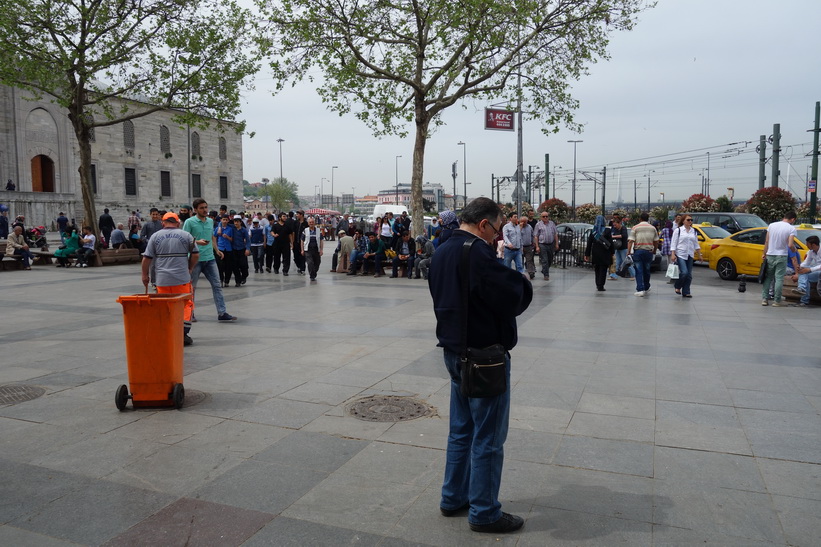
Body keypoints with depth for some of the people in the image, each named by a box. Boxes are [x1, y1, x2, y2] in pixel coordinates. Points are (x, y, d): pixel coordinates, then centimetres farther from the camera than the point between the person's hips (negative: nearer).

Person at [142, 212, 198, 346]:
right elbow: (195, 255, 3)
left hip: (162, 279, 1)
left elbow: (147, 258, 3)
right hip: (182, 278, -1)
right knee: (186, 304, 6)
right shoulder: (186, 235, 3)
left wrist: (145, 275, 15)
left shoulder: (155, 236, 5)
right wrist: (189, 269, 17)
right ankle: (184, 334, -1)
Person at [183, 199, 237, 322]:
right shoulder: (189, 222, -6)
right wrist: (197, 242, -24)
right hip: (195, 259, -5)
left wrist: (216, 250, 15)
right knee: (192, 287, 7)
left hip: (210, 258, 5)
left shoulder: (211, 221, 12)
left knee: (217, 285, 1)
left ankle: (222, 313, 2)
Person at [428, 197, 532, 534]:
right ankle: (484, 512, 17)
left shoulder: (442, 252, 8)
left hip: (455, 351, 9)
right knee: (488, 438, 4)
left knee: (462, 429, 20)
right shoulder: (478, 253, -22)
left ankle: (454, 498, 32)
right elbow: (513, 300, -22)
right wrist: (522, 282, 0)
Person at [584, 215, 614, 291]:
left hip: (595, 253, 3)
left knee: (597, 270, 15)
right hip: (604, 254, -3)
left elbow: (589, 243, 2)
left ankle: (598, 285, 19)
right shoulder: (607, 230, -7)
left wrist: (587, 254, 7)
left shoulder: (593, 231, 0)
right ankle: (600, 286, 1)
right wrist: (612, 253, 4)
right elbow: (611, 243, -5)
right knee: (603, 270, 3)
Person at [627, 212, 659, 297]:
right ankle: (646, 288, 29)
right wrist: (654, 251, 20)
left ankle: (640, 290, -8)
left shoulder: (635, 228, -4)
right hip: (649, 251, 3)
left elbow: (630, 241, -10)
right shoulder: (652, 228, 5)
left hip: (638, 251, -3)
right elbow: (656, 242, 8)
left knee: (639, 271, -1)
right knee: (646, 270, 16)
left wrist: (628, 251, -8)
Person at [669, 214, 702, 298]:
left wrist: (699, 255, 15)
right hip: (680, 255, -5)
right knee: (684, 272, -18)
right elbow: (673, 243, -5)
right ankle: (677, 287, 6)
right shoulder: (678, 230, 0)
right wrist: (673, 254, -13)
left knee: (689, 275, 3)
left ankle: (685, 292, 10)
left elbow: (696, 244, 20)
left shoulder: (694, 231, 14)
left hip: (690, 256, 5)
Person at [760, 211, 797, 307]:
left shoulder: (771, 225, 3)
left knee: (767, 277, 10)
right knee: (779, 278, 2)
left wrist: (764, 254, 12)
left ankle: (764, 299, 7)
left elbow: (766, 242, 4)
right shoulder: (791, 228, -9)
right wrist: (794, 250, 5)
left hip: (770, 255, 3)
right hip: (781, 256, -3)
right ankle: (776, 301, 3)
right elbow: (790, 245, -16)